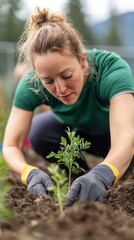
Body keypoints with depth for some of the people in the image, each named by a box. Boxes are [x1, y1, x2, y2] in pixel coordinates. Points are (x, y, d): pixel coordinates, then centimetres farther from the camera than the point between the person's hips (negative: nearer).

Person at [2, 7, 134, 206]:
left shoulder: (113, 69, -41)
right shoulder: (32, 85, -32)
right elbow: (11, 145, -32)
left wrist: (102, 175, -75)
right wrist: (30, 173, -54)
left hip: (114, 128, -1)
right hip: (74, 129, 2)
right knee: (38, 133, -28)